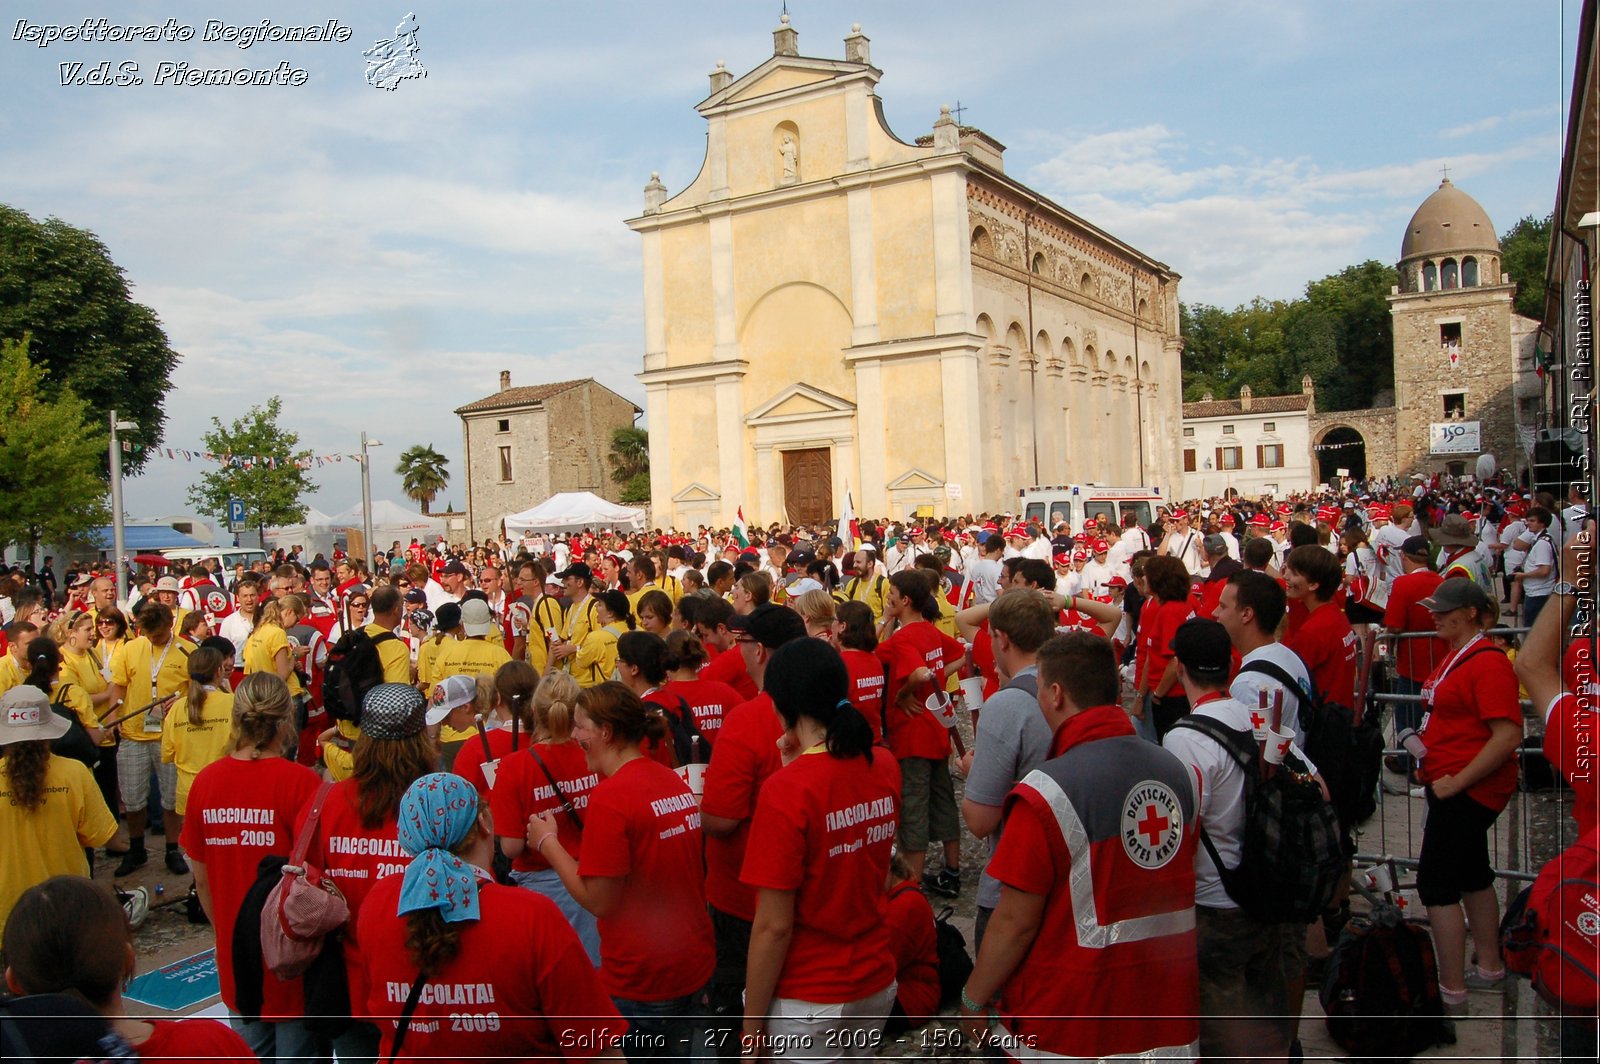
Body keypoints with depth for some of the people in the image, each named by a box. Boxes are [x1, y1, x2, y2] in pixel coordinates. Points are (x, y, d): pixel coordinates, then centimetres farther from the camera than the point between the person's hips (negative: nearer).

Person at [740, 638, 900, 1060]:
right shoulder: (885, 767, -4)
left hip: (807, 999, -6)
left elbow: (774, 926, -21)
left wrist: (753, 1023, -10)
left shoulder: (785, 791, -24)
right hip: (877, 982, 6)